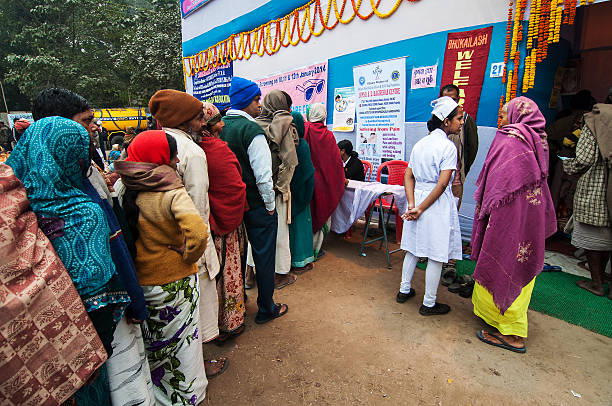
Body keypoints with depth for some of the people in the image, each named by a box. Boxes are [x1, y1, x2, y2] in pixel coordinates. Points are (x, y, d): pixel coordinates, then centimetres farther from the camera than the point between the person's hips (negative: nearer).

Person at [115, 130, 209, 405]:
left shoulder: (127, 192, -3)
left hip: (140, 278, 6)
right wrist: (188, 255, -18)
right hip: (176, 280, -6)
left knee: (153, 339, 25)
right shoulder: (172, 193, -23)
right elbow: (198, 232, -36)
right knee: (182, 339, 15)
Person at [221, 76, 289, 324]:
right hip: (256, 206, -7)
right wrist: (270, 205, -10)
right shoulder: (252, 130, -19)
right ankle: (266, 309, 22)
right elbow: (263, 175, -23)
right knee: (264, 255, 7)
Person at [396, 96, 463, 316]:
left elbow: (408, 176, 4)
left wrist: (412, 205, -3)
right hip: (438, 205, -7)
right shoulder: (448, 147, -13)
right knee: (436, 256, 5)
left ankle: (404, 290, 32)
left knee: (413, 249, 19)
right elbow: (442, 184, -19)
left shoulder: (420, 143, 8)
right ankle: (428, 304, 18)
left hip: (417, 197, 7)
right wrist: (421, 208, -12)